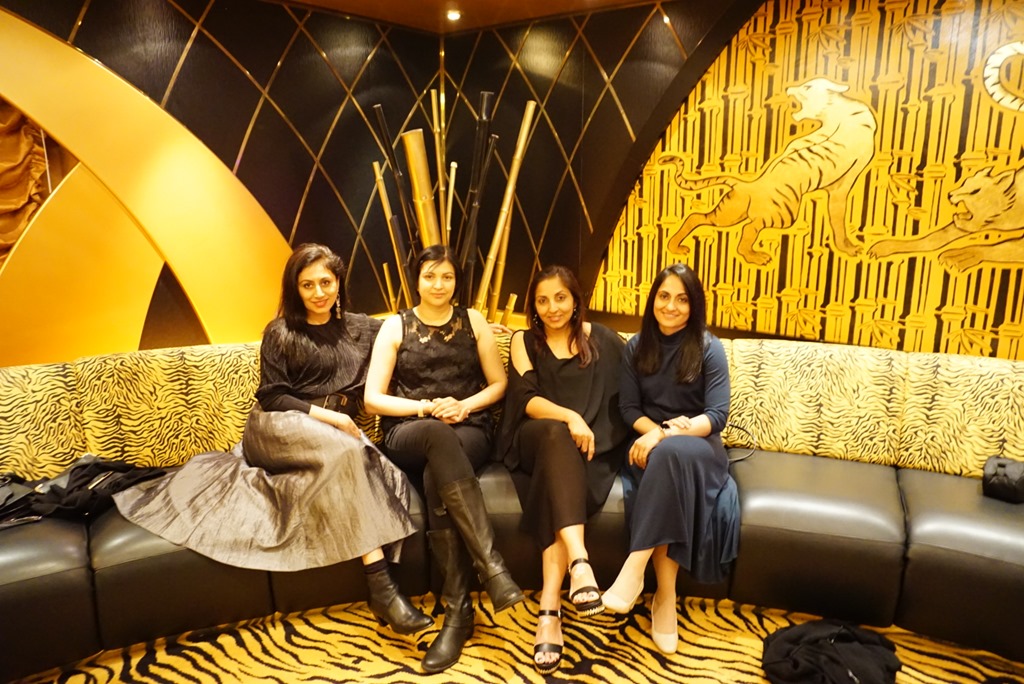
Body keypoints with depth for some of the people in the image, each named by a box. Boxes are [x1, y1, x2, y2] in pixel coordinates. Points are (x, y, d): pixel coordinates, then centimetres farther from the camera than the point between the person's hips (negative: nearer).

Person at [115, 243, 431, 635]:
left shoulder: (360, 328, 15)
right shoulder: (280, 333, 5)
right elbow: (272, 397, 0)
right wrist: (326, 415, -12)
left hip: (337, 428, 4)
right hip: (278, 427, -4)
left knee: (362, 464, -36)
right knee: (346, 452, -37)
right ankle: (381, 586, -40)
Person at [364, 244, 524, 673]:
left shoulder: (473, 322, 12)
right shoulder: (395, 327, 9)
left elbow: (499, 383, 11)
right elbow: (373, 398, 2)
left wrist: (464, 405, -8)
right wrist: (425, 407, -12)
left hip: (470, 430, 1)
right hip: (409, 433, 0)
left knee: (436, 477, -35)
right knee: (438, 435, -39)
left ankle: (458, 610, -30)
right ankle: (492, 567, -44)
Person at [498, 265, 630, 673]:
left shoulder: (601, 339, 9)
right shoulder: (524, 342, 9)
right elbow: (527, 399, -6)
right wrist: (569, 417, -24)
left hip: (592, 445, 1)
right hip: (537, 441, 0)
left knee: (559, 485, -32)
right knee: (556, 434, -36)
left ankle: (549, 610, -37)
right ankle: (579, 559, -49)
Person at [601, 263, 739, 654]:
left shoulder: (708, 347, -3)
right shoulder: (637, 346, 6)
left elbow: (718, 415, -11)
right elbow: (628, 407, 3)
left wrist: (670, 434, -27)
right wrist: (658, 431, -18)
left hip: (697, 444, -2)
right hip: (649, 441, 2)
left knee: (672, 454, -38)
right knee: (665, 457, -34)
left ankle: (634, 569, -36)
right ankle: (665, 597, -29)